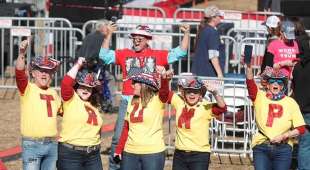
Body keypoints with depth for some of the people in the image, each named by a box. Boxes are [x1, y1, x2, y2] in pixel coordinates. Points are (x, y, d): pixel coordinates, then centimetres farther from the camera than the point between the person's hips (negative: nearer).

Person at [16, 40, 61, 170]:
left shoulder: (54, 93, 13)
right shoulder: (28, 89, -5)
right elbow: (19, 73, -25)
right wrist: (22, 54, -41)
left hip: (52, 144, 6)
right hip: (32, 144, -6)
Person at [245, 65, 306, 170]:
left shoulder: (291, 102, 4)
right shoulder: (260, 97, 4)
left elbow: (301, 129, 1)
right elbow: (250, 82, -13)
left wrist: (283, 136, -10)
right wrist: (248, 66, -29)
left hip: (283, 149, 0)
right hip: (261, 148, 0)